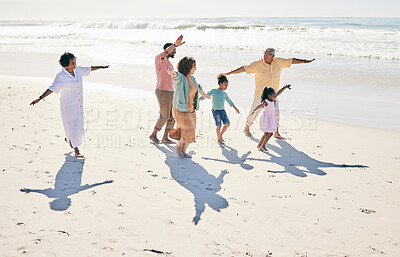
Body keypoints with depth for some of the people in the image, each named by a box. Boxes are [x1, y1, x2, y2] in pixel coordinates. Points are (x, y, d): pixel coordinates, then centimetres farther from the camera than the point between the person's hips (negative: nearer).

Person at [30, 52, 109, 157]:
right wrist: (40, 98, -30)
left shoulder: (77, 70, -2)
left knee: (78, 123, 17)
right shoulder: (61, 76, -21)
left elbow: (88, 69, 14)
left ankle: (68, 139, 46)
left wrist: (101, 67, 24)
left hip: (79, 104, 7)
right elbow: (52, 89, -22)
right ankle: (76, 150, 13)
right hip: (68, 105, -7)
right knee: (72, 125, 1)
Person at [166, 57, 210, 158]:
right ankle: (178, 146, 12)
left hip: (191, 110, 8)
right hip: (180, 110, -8)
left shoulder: (191, 78, 8)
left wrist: (205, 95, 47)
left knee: (190, 133, 10)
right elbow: (176, 75, -42)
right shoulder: (180, 77, -16)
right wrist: (171, 73, -67)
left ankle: (183, 151, 26)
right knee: (189, 132, -12)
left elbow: (198, 87, 28)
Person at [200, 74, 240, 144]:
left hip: (222, 110, 6)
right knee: (219, 126, -7)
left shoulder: (224, 93, 10)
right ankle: (219, 140, 9)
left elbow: (230, 102, 21)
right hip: (216, 111, -6)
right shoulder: (214, 91, -7)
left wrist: (235, 109, 27)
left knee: (227, 123, -2)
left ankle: (220, 136, 17)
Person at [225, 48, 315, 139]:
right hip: (260, 94, -4)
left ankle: (276, 133, 15)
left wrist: (305, 61, 8)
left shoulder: (278, 62, -5)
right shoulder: (257, 64, -17)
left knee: (276, 112, 2)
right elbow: (243, 68, -19)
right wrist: (228, 73, -23)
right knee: (254, 112, 7)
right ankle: (247, 128, 29)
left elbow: (292, 60, 4)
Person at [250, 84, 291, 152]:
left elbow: (279, 92, 11)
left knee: (266, 134, 13)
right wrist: (254, 110, -54)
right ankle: (263, 146, 0)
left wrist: (285, 87, 17)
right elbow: (260, 105, -37)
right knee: (270, 133, -8)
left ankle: (259, 145, 21)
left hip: (271, 119, 9)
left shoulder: (272, 100, 5)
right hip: (266, 119, -9)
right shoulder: (266, 102, -19)